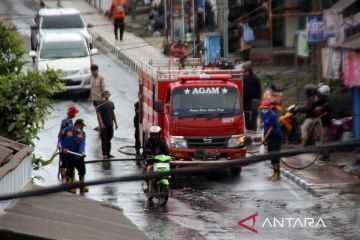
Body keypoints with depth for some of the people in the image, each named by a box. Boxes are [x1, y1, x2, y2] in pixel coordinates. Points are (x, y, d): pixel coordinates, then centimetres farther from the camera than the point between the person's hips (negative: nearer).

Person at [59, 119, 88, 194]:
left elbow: (82, 143, -16)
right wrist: (64, 148, -6)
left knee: (82, 170, 3)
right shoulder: (67, 130, -7)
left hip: (78, 155, 3)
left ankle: (82, 186, 20)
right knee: (69, 170, -2)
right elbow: (61, 139, 5)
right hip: (68, 154, -3)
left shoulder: (82, 133, -1)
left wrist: (82, 152, -33)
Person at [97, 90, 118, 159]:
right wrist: (101, 123, -20)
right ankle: (104, 154, -1)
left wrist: (115, 122, 14)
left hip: (110, 124, 6)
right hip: (104, 125, -6)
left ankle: (108, 153, 19)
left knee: (109, 139, 12)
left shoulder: (111, 103, 11)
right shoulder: (101, 104, -8)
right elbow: (99, 114, -12)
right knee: (104, 140, -4)